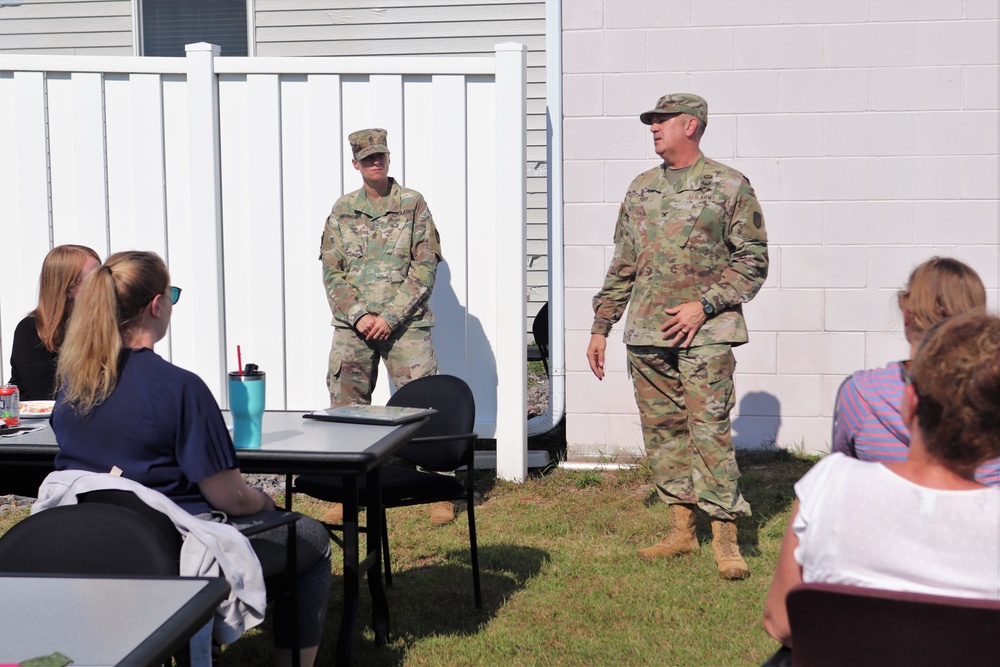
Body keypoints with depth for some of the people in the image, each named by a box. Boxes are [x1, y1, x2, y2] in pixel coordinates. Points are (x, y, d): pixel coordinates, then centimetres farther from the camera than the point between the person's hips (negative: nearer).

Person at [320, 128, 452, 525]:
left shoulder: (413, 205, 2)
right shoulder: (342, 210, 9)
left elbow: (425, 267, -4)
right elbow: (331, 272, 7)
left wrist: (389, 316, -12)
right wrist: (359, 315, -8)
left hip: (405, 324, -2)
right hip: (353, 325, 3)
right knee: (345, 407, 3)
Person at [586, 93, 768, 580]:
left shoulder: (729, 186, -1)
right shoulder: (641, 188, 15)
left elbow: (753, 260, -3)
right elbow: (622, 265, 19)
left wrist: (703, 305, -13)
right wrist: (601, 326, 16)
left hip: (705, 334, -6)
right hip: (646, 335, 6)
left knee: (709, 430, -9)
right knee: (662, 431, 8)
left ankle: (725, 538, -3)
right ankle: (681, 529, 18)